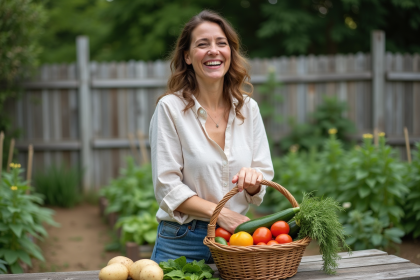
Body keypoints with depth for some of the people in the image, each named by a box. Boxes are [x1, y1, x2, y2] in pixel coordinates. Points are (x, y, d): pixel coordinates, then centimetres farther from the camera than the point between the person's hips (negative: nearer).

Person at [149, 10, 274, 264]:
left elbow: (264, 175, 5)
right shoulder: (170, 107, -9)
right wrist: (218, 212, -23)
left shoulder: (248, 108, 3)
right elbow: (167, 187, -12)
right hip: (182, 241, -3)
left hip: (236, 237, 3)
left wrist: (253, 178, -18)